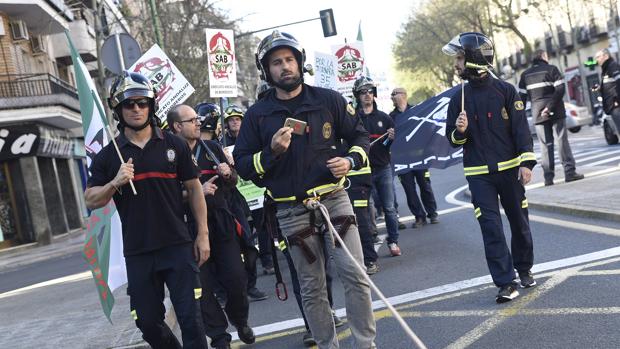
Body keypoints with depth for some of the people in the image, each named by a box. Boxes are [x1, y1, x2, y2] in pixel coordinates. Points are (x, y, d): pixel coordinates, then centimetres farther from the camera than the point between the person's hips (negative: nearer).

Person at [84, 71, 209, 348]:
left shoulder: (174, 145, 3)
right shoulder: (109, 155, 4)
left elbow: (194, 189, 6)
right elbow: (91, 201, 5)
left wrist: (203, 234, 2)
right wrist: (115, 183, -14)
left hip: (178, 247, -1)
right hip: (138, 253, 2)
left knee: (190, 318, -1)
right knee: (149, 323, 11)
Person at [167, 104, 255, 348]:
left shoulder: (212, 148, 10)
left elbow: (232, 182, 20)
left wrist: (229, 174, -2)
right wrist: (197, 192, -21)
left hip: (221, 223, 4)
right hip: (192, 228, -3)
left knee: (236, 279, 3)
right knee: (202, 286, 1)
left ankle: (240, 321, 30)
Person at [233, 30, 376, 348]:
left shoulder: (328, 100, 3)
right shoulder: (257, 115, 2)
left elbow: (359, 136, 13)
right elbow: (242, 165, 3)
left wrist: (351, 161, -7)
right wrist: (271, 152, -15)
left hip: (334, 200, 0)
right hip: (292, 212, 0)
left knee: (354, 275, -6)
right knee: (312, 288, 8)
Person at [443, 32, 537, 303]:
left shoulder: (505, 91, -4)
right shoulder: (459, 99, 4)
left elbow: (521, 128, -4)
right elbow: (453, 140, 9)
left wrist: (526, 162, -12)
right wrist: (459, 131, -14)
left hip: (509, 169, -1)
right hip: (478, 175, 1)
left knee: (519, 222, 12)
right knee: (491, 227, -6)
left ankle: (524, 269, 33)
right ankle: (506, 283, -3)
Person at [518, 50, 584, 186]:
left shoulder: (525, 74, 9)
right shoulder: (551, 69, -1)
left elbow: (522, 96, 6)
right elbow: (560, 89, -14)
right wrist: (550, 107, -16)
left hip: (538, 114, 3)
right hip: (556, 112, -3)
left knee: (545, 145, 6)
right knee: (562, 141, 1)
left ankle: (548, 177, 2)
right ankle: (569, 172, -1)